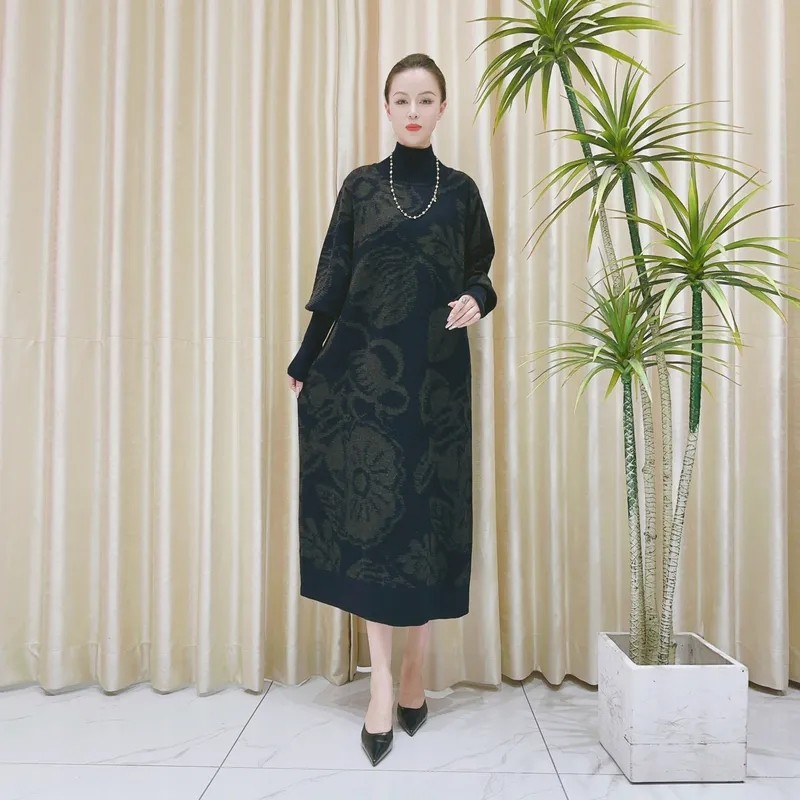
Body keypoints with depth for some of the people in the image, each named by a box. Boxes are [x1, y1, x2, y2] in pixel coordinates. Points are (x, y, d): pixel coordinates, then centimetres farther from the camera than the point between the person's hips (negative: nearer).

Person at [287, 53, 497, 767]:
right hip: (363, 367, 0)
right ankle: (382, 681, 5)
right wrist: (304, 365, 4)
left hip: (436, 372, 1)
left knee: (429, 512, 2)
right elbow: (333, 281, 7)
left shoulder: (460, 190, 11)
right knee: (367, 511, -4)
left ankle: (414, 672, 17)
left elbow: (480, 276, 14)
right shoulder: (360, 186, 10)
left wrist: (475, 301, -10)